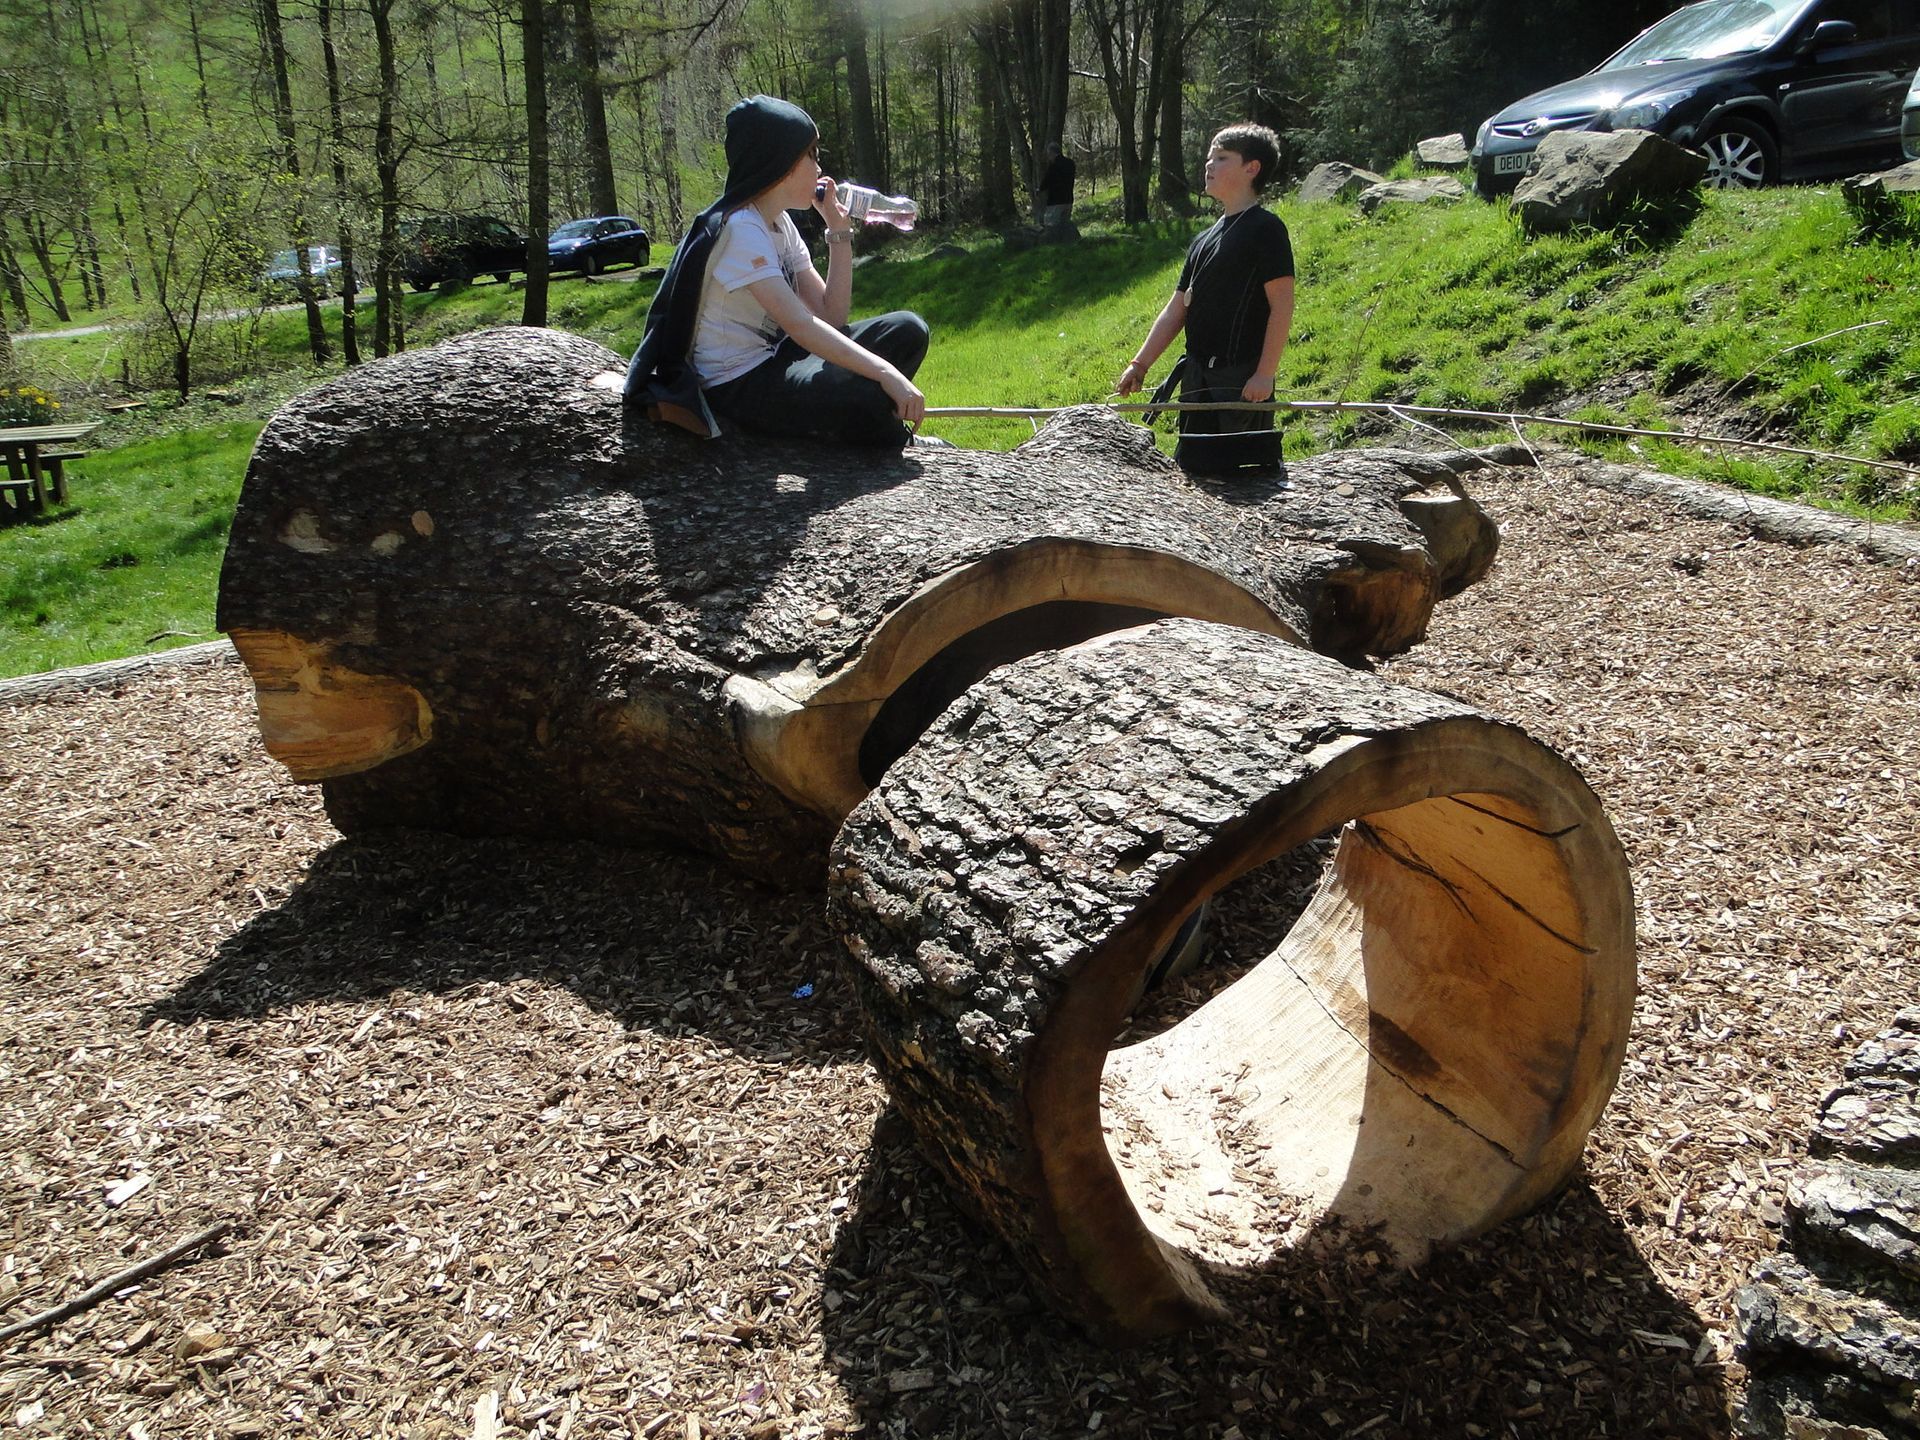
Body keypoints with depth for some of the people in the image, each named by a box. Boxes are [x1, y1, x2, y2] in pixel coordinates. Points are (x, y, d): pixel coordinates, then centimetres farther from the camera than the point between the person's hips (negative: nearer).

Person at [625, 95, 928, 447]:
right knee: (872, 398, -29)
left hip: (775, 358, 9)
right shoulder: (740, 228, -19)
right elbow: (799, 324, -30)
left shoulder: (780, 222, 8)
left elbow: (831, 316, 3)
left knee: (907, 330, -2)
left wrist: (839, 231, -3)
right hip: (737, 385, -9)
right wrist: (886, 374, -35)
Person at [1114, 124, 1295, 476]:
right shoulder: (1206, 238, 17)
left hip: (1242, 380, -8)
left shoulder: (1265, 228, -7)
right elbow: (1177, 309, 17)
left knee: (1240, 469, -5)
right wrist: (1140, 363, 11)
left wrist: (1265, 374, -19)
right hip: (1197, 379, 8)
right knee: (1191, 468, 12)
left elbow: (1282, 304, -13)